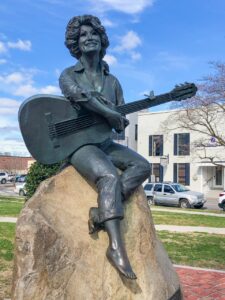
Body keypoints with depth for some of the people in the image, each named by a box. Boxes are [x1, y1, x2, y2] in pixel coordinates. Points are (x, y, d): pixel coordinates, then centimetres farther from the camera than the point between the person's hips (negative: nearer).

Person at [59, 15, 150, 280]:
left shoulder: (112, 81, 16)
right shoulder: (68, 75, 3)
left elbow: (121, 124, 14)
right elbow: (77, 94, -23)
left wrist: (119, 121, -8)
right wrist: (109, 113, -23)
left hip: (106, 143, 6)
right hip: (79, 142, -6)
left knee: (142, 166, -17)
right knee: (109, 177, -32)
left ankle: (101, 213, -26)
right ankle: (116, 246, -38)